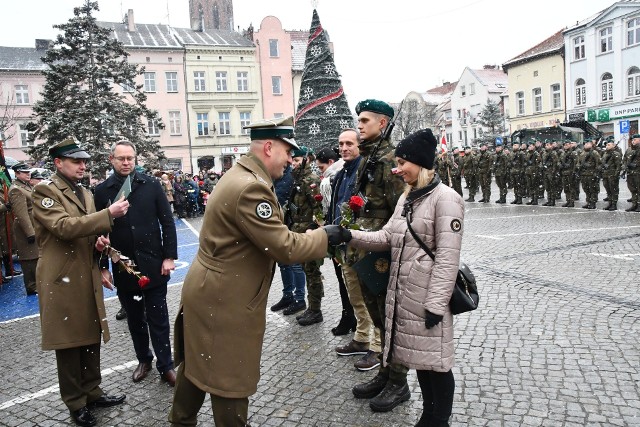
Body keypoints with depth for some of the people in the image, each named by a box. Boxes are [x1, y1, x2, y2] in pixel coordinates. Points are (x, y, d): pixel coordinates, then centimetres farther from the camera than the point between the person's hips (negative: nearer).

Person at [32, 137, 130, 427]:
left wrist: (98, 242, 1)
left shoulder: (85, 194, 15)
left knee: (91, 338, 14)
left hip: (88, 278, 7)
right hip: (62, 280, -7)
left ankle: (92, 392, 30)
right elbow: (64, 227, -24)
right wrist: (108, 214, -28)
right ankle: (76, 403, 20)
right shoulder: (45, 191, -9)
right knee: (68, 343, 5)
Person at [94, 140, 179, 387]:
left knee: (158, 319, 5)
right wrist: (102, 267, 2)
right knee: (134, 319, 16)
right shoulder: (102, 191, 0)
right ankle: (143, 360, 34)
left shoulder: (151, 185, -2)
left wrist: (169, 256, -6)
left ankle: (165, 366, 17)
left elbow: (167, 222, -1)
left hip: (153, 265, -1)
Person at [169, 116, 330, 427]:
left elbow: (272, 237, 13)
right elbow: (285, 249, -25)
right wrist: (325, 235, -12)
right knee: (230, 378, 7)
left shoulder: (240, 176, 9)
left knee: (198, 365, 26)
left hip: (209, 292, 11)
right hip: (224, 300, -11)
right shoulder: (251, 187, -26)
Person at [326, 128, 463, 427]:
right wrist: (348, 235, -5)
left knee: (435, 360, 6)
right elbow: (387, 237, 8)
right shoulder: (407, 197, 13)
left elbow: (448, 256, -18)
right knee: (418, 357, 19)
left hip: (427, 294, -8)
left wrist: (436, 302, -20)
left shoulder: (445, 198, -14)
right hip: (402, 290, 8)